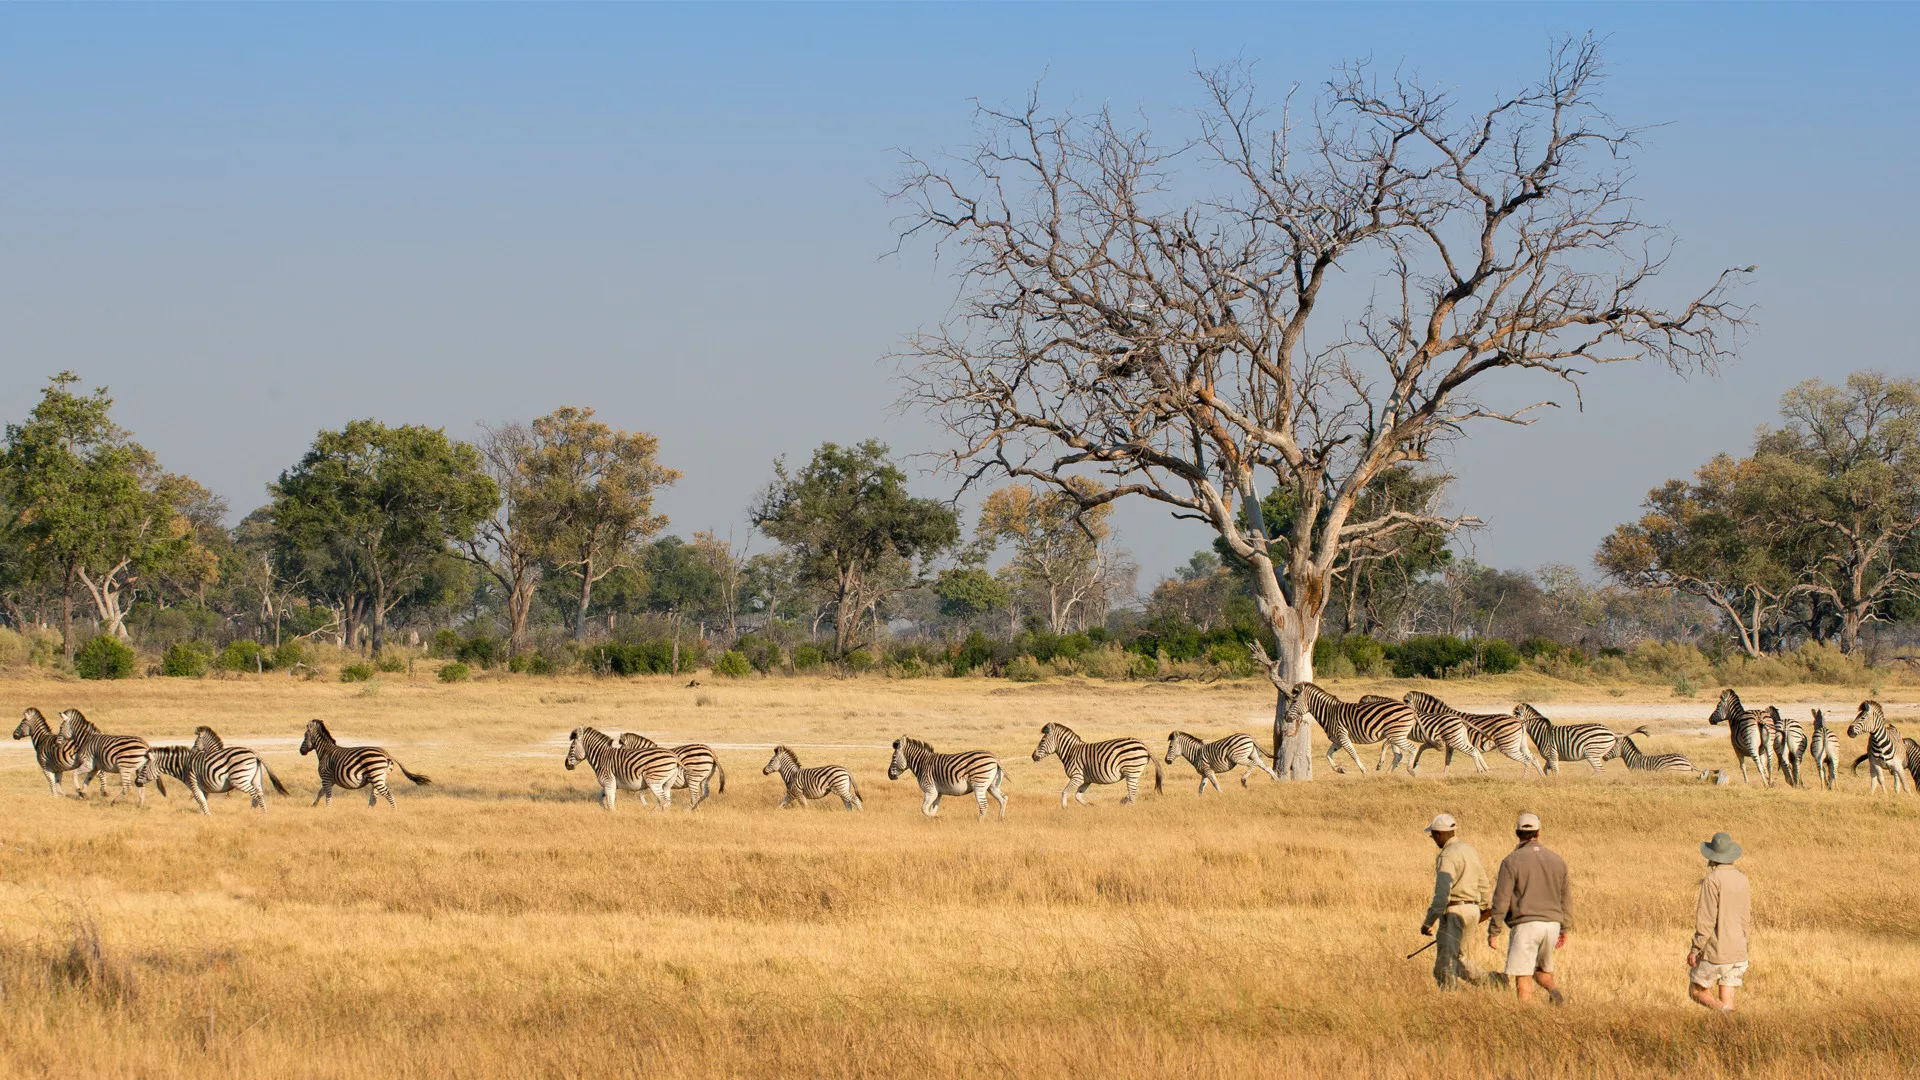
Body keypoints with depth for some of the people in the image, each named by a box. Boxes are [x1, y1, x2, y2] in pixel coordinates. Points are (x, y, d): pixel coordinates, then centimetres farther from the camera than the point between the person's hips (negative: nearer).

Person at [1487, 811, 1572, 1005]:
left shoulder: (1511, 861, -5)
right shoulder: (1557, 860, 10)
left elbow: (1501, 899, -8)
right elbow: (1566, 897, 14)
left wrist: (1493, 932, -3)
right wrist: (1564, 930, 22)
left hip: (1525, 924, -5)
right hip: (1552, 923, 5)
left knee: (1522, 976, -3)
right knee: (1541, 969, 22)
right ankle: (1554, 990, -6)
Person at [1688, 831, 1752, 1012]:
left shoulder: (1712, 880, -14)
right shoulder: (1743, 880, 7)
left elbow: (1706, 918, -17)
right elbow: (1747, 919, 14)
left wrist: (1695, 949, -11)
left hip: (1716, 951, -6)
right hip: (1738, 951, 6)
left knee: (1697, 990, 7)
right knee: (1726, 997, 9)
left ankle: (1724, 1012, -15)